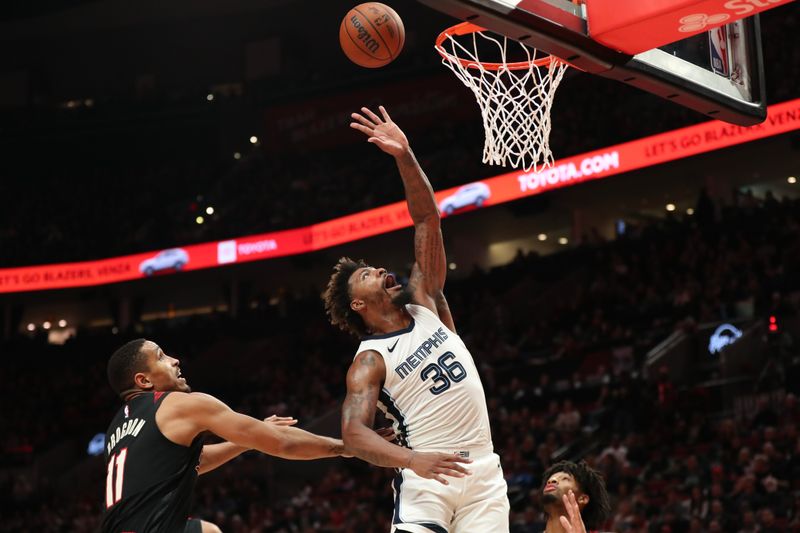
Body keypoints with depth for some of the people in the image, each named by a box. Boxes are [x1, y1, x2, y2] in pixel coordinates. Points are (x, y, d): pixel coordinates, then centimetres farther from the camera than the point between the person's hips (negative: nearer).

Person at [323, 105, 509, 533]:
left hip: (481, 471, 5)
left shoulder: (425, 304, 12)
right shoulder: (369, 362, -1)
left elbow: (427, 220, 7)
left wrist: (404, 156, -4)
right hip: (424, 479, -5)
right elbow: (353, 431, -16)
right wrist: (410, 459, -34)